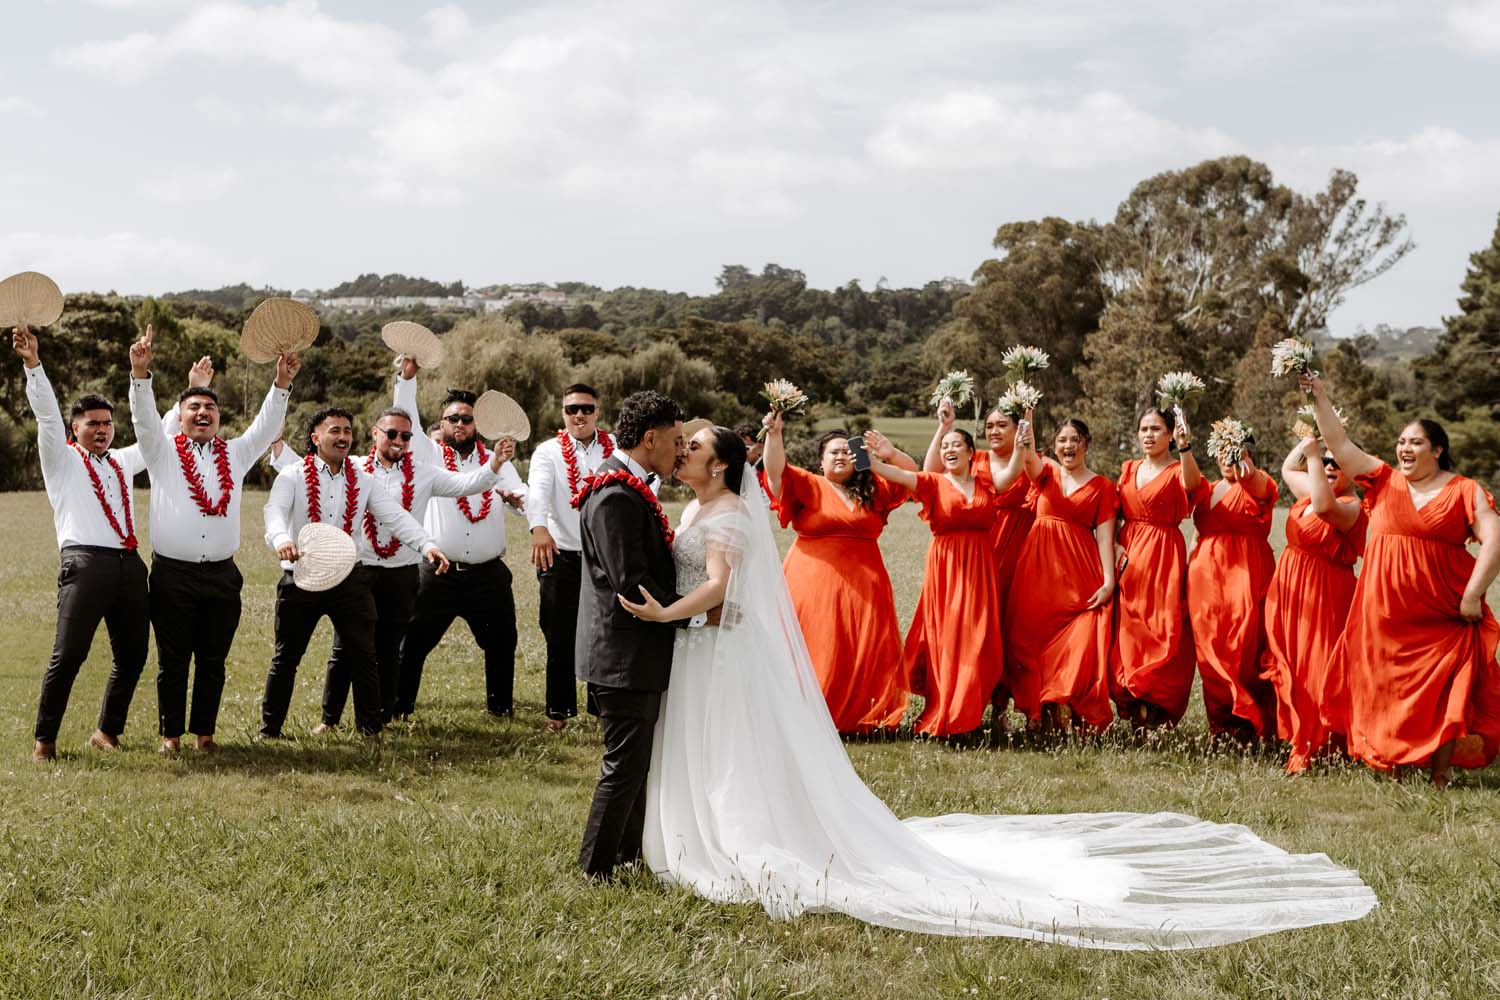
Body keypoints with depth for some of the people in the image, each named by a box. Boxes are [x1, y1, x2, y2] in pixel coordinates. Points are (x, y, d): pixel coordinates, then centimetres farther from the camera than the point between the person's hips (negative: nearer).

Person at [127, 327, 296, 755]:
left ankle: (204, 731, 15)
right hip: (172, 575, -2)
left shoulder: (236, 454, 14)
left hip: (222, 575, 2)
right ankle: (171, 733, 10)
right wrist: (140, 372, -23)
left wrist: (282, 383, -9)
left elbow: (266, 425, 5)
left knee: (213, 660, 6)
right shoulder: (163, 451, 6)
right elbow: (144, 416, -8)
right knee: (173, 660, 2)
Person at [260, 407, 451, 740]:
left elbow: (395, 516, -1)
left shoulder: (363, 481, 8)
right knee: (286, 657, 6)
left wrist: (427, 545, -19)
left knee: (363, 655, 1)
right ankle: (269, 729, 17)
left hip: (348, 576, 2)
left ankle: (371, 728, 12)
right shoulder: (293, 476, -1)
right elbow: (274, 510, -19)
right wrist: (281, 538, -42)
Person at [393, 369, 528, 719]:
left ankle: (500, 706, 23)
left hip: (488, 575, 2)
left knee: (501, 643, 8)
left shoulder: (497, 462, 10)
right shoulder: (430, 455, 6)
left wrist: (515, 498, -28)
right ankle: (398, 707, 10)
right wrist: (408, 374, -18)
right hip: (438, 573, -2)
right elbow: (406, 417, -6)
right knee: (414, 643, -1)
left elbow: (524, 497, -4)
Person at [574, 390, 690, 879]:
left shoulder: (629, 486, 12)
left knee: (635, 760, 20)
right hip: (624, 655, -11)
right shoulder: (616, 497, -21)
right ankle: (596, 869, 7)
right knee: (625, 763, -2)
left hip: (637, 654, 11)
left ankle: (627, 853, 33)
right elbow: (633, 584, -24)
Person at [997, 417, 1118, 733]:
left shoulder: (1102, 487, 7)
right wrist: (1026, 416, -28)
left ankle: (1073, 715, -5)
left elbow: (1105, 536, 0)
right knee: (1030, 638, -2)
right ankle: (1041, 715, 3)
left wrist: (1108, 580, -10)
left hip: (1081, 572, -2)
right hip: (1039, 565, 2)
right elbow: (1027, 456, -12)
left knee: (1079, 644, -11)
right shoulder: (1045, 473, 11)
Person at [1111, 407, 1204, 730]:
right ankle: (1134, 714, 11)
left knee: (1161, 634, -7)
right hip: (1128, 556, 5)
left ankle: (1155, 717, -2)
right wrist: (1115, 546, -4)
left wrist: (1185, 448, -41)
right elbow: (1114, 514, 14)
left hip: (1163, 558, -5)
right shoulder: (1129, 470, 14)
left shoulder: (1177, 472, -2)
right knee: (1128, 634, 4)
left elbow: (1193, 483, -26)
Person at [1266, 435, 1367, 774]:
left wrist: (1312, 453, -29)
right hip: (1289, 591, 9)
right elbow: (1287, 469, 28)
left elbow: (1324, 506, -36)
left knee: (1319, 671, -5)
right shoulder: (1311, 493, 11)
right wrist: (1308, 441, 11)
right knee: (1292, 667, 13)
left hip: (1324, 595, -8)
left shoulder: (1351, 508, -14)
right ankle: (1299, 739, 24)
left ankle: (1317, 748, 4)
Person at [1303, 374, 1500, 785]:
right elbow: (1340, 445, 5)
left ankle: (1439, 775, 4)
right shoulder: (1384, 481, 9)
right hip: (1384, 611, 3)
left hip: (1443, 616, -3)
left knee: (1443, 694, -3)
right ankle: (1389, 766, 14)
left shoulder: (1465, 491, 0)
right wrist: (1319, 398, -3)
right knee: (1385, 692, 4)